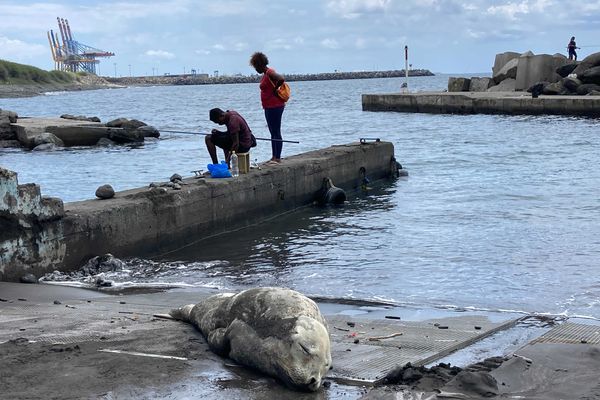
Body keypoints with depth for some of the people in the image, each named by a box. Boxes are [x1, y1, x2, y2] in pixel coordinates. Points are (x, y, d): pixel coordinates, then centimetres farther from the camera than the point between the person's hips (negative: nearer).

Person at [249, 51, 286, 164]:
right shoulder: (265, 74, 15)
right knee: (273, 133, 13)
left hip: (275, 107, -11)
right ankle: (274, 157, 19)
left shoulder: (270, 73, -15)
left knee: (276, 133, -7)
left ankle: (277, 158, -5)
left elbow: (281, 79, -32)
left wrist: (275, 89, -20)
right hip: (269, 107, 11)